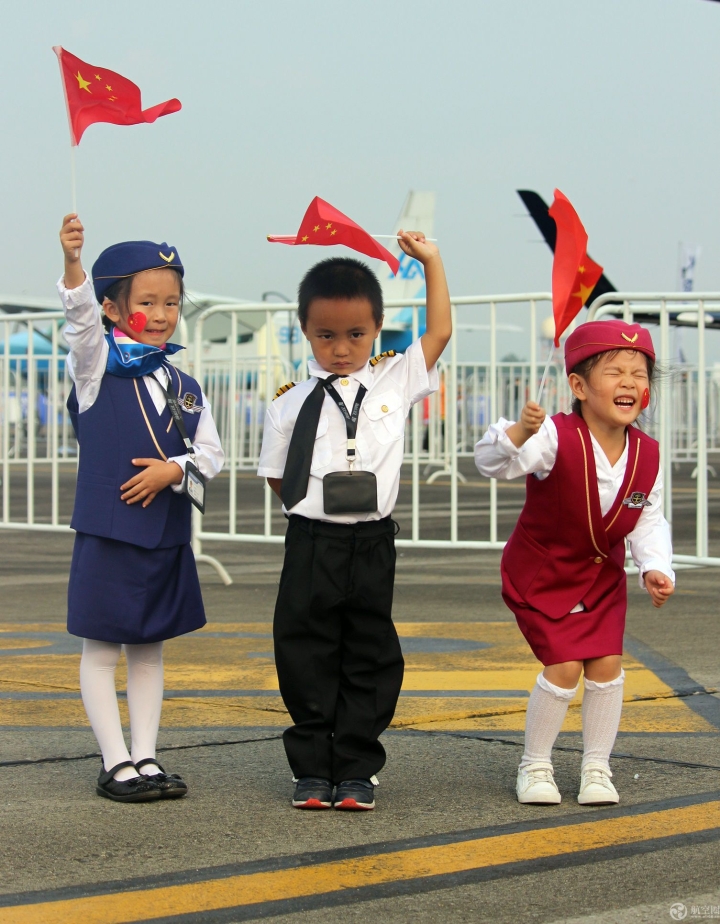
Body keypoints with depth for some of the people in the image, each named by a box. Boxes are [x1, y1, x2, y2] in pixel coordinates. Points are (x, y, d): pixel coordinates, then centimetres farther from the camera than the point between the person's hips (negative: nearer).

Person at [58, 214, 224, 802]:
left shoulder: (185, 388, 8)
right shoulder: (98, 367, -4)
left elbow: (212, 455, 7)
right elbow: (81, 317, -23)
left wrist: (173, 470, -14)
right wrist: (72, 263, -41)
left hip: (167, 535, 5)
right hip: (107, 532, -4)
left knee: (149, 649, 12)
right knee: (102, 649, 1)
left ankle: (145, 758, 20)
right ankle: (116, 765, 7)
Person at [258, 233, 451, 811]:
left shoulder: (395, 381, 3)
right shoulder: (293, 402, 0)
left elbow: (440, 332, 8)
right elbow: (278, 477, 8)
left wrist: (431, 261, 7)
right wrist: (318, 505, 0)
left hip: (373, 543, 1)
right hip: (312, 545, -1)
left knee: (370, 657, 6)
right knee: (307, 656, 4)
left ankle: (357, 769, 14)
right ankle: (312, 769, 13)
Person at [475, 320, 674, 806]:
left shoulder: (647, 455, -11)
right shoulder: (556, 438, -26)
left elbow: (648, 522, 0)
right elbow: (491, 462, -35)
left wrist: (655, 568, -16)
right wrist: (519, 432, -54)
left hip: (603, 574, 4)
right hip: (542, 571, -4)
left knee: (607, 663, -3)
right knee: (564, 666, -10)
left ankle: (597, 766, 16)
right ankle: (535, 766, 11)